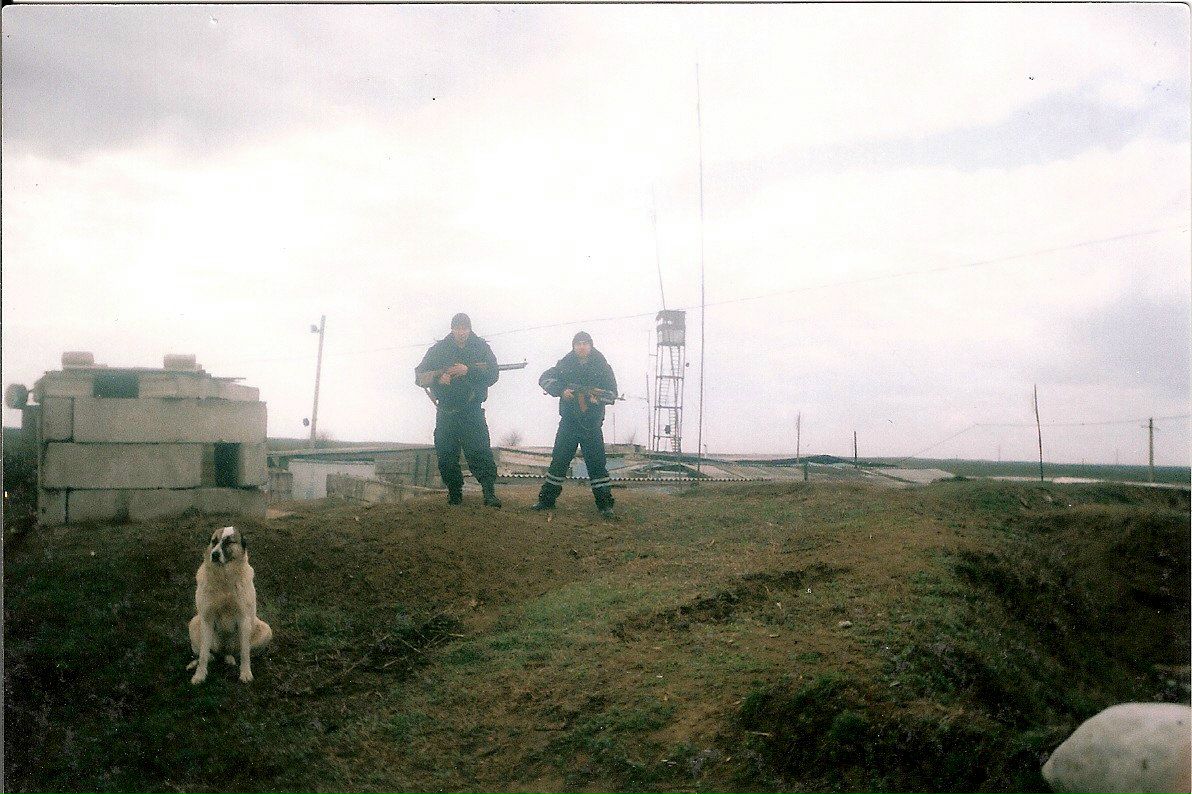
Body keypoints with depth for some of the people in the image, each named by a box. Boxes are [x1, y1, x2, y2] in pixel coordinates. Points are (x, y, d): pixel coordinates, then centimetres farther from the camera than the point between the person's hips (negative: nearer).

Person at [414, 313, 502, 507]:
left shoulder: (481, 348, 3)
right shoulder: (439, 349, 5)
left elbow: (493, 374, -7)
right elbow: (419, 376, 2)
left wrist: (468, 370, -20)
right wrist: (438, 377, -18)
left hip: (472, 410, -2)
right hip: (446, 411, 2)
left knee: (480, 452, -13)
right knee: (446, 455, 3)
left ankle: (489, 493, -14)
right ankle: (454, 493, 14)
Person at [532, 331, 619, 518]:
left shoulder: (602, 367, -1)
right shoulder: (565, 364, 3)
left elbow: (612, 393, -2)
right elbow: (544, 379, -2)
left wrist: (598, 398, -23)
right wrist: (561, 390, -18)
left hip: (592, 424, -2)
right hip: (568, 421, 2)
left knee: (596, 463, -2)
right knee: (558, 460, 7)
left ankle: (605, 504, 3)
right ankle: (547, 499, 16)